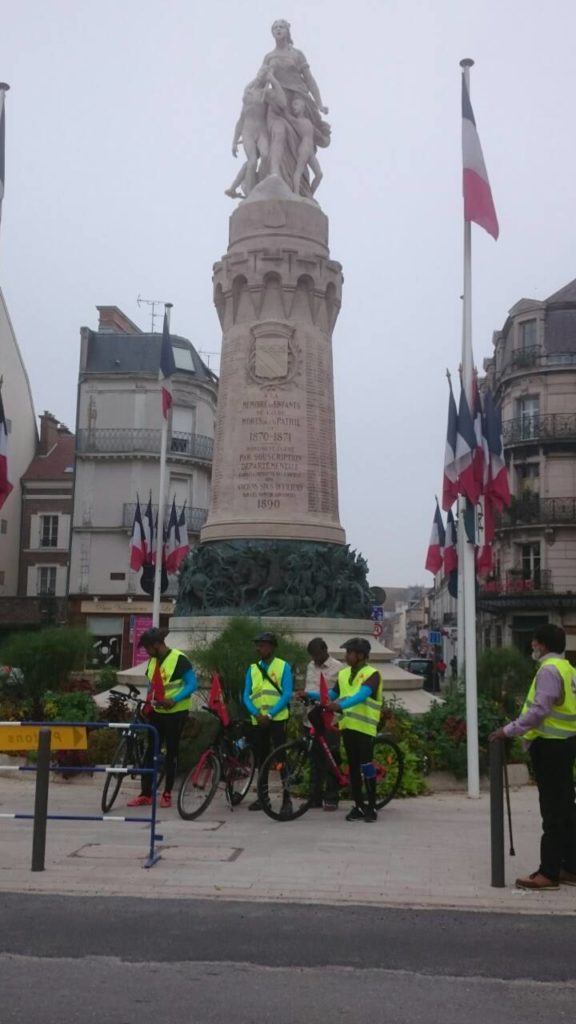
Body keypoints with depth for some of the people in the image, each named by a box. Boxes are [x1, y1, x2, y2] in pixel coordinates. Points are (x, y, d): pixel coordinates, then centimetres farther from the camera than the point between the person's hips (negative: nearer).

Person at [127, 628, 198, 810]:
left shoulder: (179, 659, -15)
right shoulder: (153, 661, 7)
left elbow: (192, 684, -17)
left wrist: (174, 700, -28)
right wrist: (148, 702, 1)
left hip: (175, 713, -6)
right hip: (156, 712, 6)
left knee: (171, 752, 3)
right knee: (150, 752, 3)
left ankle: (167, 794, 13)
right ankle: (145, 794, 7)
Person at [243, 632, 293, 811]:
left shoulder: (283, 666, -1)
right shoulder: (252, 668, 10)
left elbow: (287, 694, -8)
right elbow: (246, 696, 6)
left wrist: (270, 715, -16)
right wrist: (256, 714, -12)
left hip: (277, 719, -4)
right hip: (257, 720, 4)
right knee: (261, 759, 9)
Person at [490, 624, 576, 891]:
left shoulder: (549, 670, -16)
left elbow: (539, 710, -23)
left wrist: (509, 730, -19)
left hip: (550, 747, -10)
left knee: (552, 811, -6)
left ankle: (549, 873, -3)